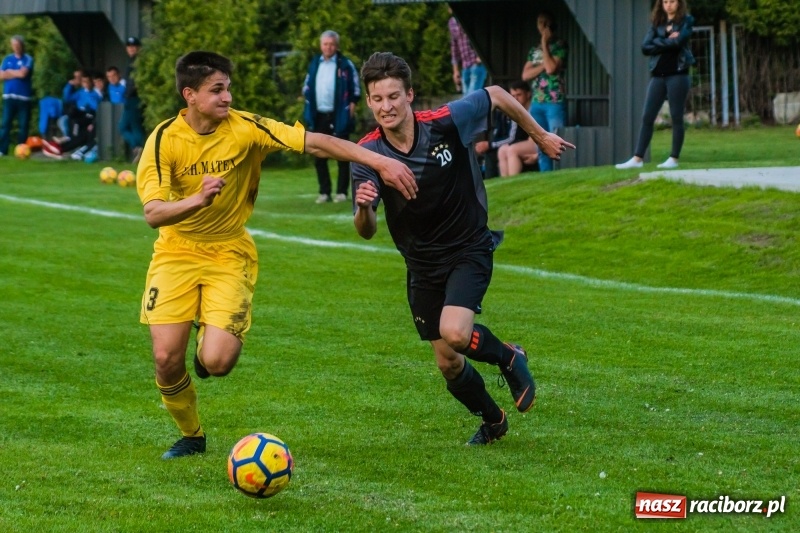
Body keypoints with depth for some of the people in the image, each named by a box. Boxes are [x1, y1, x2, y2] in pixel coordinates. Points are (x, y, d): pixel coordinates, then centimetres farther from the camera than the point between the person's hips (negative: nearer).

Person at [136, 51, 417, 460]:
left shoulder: (245, 128, -13)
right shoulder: (164, 139, -14)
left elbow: (315, 143, -16)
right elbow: (153, 213, -22)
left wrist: (379, 161, -24)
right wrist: (198, 199, -42)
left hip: (229, 254, 0)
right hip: (176, 254, 0)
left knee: (218, 361, -19)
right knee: (166, 358, -11)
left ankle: (208, 340, 22)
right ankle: (190, 436, 19)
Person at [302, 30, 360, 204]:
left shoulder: (345, 65, -2)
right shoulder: (314, 64, 11)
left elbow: (355, 91, -1)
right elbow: (307, 88, 15)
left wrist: (351, 107, -10)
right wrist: (309, 109, 3)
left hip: (339, 117, -4)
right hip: (319, 116, 4)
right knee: (319, 157, 5)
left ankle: (342, 192, 4)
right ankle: (324, 192, 11)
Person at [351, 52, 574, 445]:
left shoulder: (446, 123, -20)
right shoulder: (368, 154, -14)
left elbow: (496, 95, -1)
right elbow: (366, 232, -12)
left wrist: (541, 137, 9)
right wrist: (364, 207, -36)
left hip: (469, 249, -3)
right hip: (422, 264, 3)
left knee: (454, 334, -28)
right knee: (448, 364, 8)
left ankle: (508, 358, 6)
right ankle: (492, 420, 38)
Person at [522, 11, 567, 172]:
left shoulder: (559, 46, 0)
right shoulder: (534, 50, 18)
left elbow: (551, 68, -14)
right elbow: (525, 75, 9)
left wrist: (545, 44, -6)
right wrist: (542, 66, -6)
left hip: (555, 102, -6)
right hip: (537, 103, 6)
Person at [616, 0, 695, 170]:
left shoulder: (686, 21, 3)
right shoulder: (656, 23, 13)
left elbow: (678, 41, -14)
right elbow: (646, 47, 1)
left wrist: (658, 42, -3)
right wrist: (667, 41, -8)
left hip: (677, 74, -4)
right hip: (658, 75, 4)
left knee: (676, 117, -2)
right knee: (647, 117, -1)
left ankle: (674, 159, 2)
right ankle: (637, 158, -2)